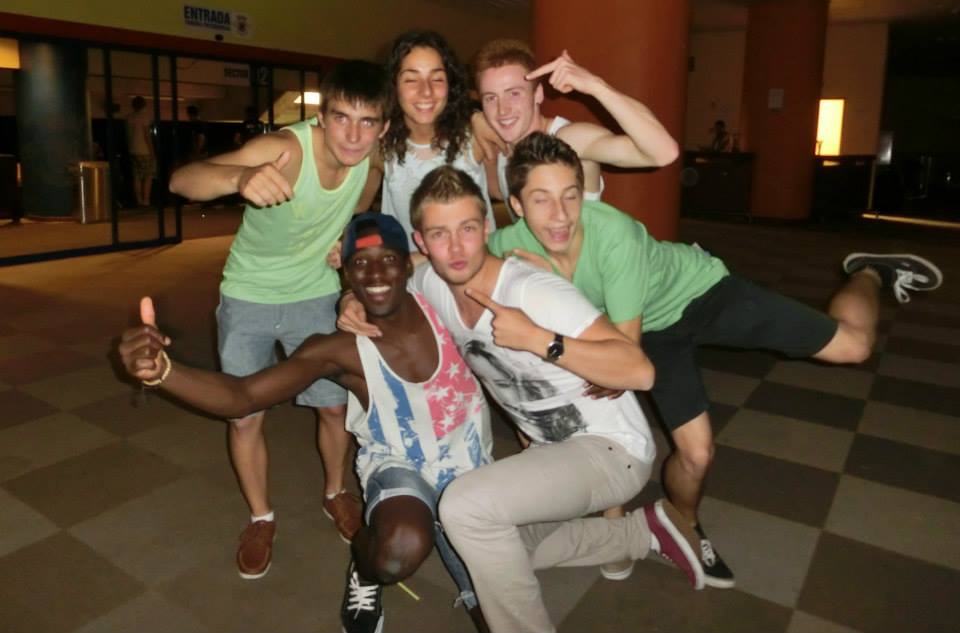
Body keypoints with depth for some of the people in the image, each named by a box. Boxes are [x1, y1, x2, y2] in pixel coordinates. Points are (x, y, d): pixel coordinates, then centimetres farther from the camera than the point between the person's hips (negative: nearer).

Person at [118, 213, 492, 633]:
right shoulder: (340, 349, -21)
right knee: (398, 555, -38)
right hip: (398, 467, -1)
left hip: (471, 469, 2)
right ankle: (364, 569, 1)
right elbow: (243, 396, -30)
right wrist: (160, 370, -46)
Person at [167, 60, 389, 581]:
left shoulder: (373, 157, -16)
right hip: (249, 297, -3)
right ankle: (261, 518, 26)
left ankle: (336, 494, 33)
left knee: (336, 404, 6)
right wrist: (240, 177, -63)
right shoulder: (284, 149, -31)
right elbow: (181, 180, -44)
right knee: (245, 416, 1)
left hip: (316, 296, 3)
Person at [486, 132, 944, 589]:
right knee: (695, 452, -5)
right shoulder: (510, 245, -27)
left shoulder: (613, 234, -38)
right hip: (655, 326, 2)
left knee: (852, 344, -4)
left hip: (700, 290, -2)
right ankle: (685, 529, 28)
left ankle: (869, 272, 29)